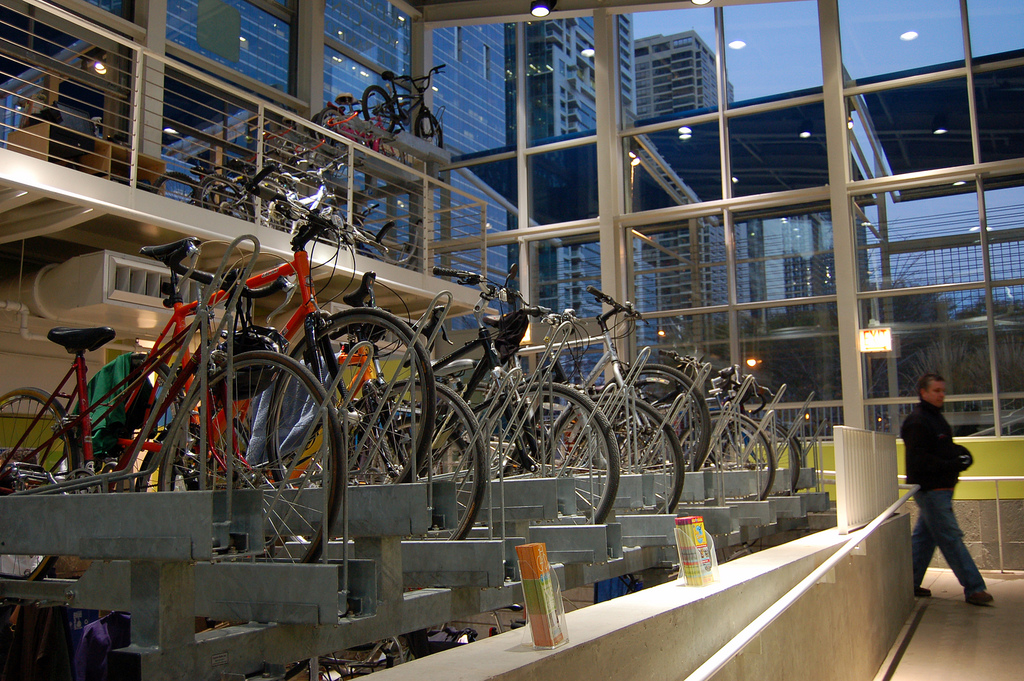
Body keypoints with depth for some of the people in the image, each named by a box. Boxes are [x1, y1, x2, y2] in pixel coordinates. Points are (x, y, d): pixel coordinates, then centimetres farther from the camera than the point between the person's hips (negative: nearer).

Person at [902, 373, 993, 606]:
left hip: (941, 488, 10)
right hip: (929, 489, -10)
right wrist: (952, 465, -25)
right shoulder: (916, 421, -15)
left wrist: (957, 454, 4)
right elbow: (918, 459, -21)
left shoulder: (935, 417, 17)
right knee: (951, 538, -6)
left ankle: (910, 583, 21)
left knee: (924, 537, 13)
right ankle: (973, 588, -2)